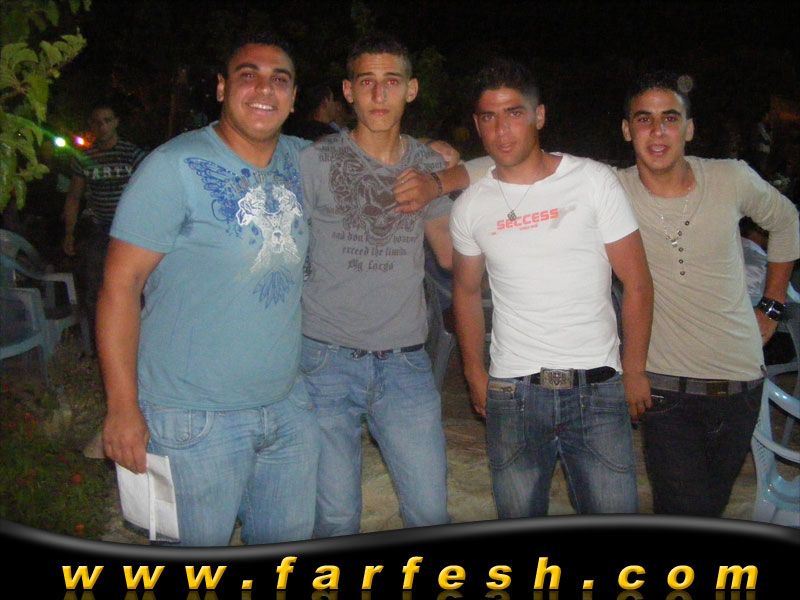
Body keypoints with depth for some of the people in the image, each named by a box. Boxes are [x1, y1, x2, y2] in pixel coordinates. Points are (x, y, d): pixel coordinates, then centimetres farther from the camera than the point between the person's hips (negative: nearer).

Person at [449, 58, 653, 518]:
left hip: (597, 388, -2)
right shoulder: (471, 205, 5)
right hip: (511, 391, 2)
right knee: (520, 518, 11)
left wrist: (635, 371, -2)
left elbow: (637, 283, -1)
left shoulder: (594, 180, -3)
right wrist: (476, 376, 12)